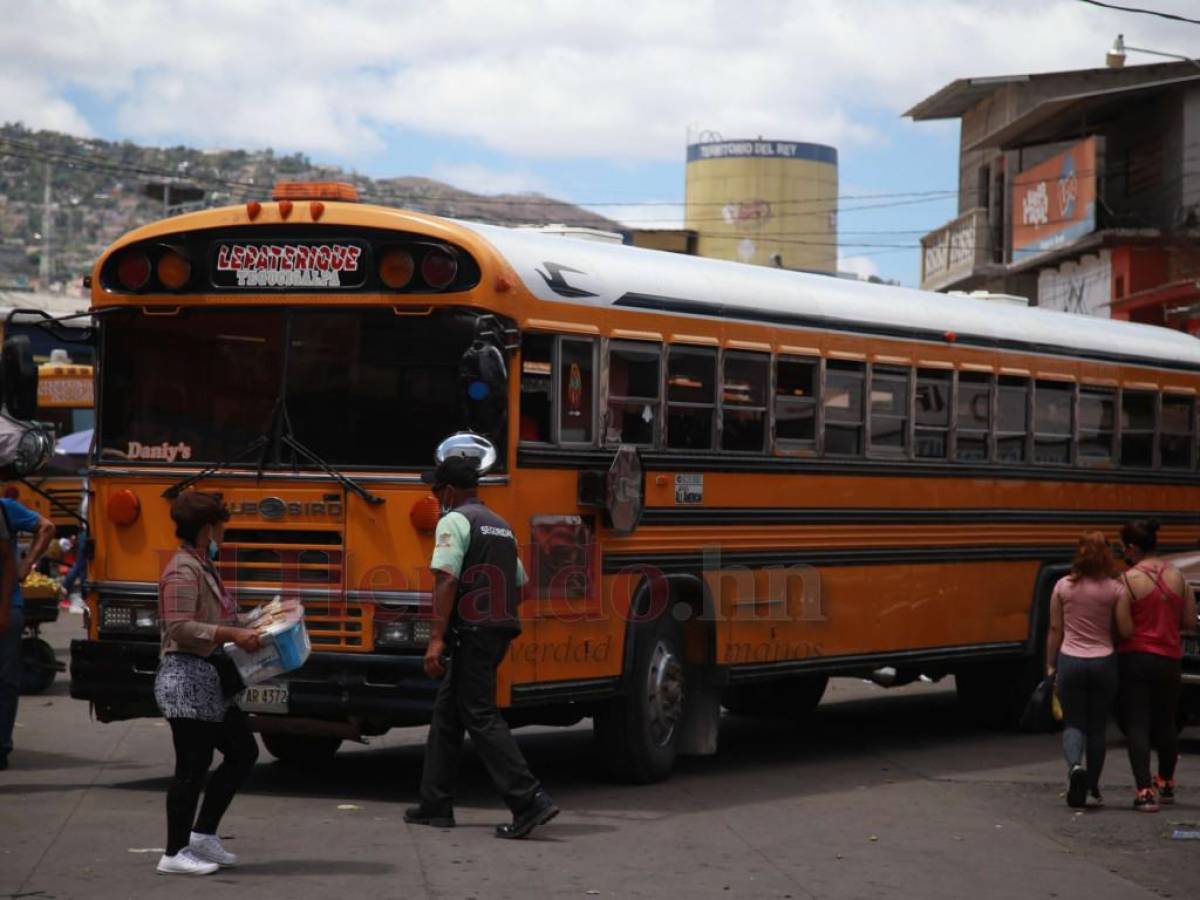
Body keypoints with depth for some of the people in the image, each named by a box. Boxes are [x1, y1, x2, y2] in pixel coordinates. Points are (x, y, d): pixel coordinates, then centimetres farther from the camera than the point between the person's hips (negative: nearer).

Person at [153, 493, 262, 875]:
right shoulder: (182, 571, -15)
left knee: (242, 751, 12)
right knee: (192, 765, -5)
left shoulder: (204, 567, 15)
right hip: (187, 678, -10)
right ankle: (174, 854, 4)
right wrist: (232, 635, -27)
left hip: (209, 679, 10)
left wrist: (242, 632, 12)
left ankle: (202, 834, 18)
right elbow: (179, 628, -24)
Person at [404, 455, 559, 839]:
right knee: (447, 713, 16)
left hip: (470, 632, -9)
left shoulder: (454, 521, -8)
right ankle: (436, 804, 19)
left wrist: (437, 638, -22)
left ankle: (530, 800, -18)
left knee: (481, 717, -9)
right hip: (501, 630, 9)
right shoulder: (501, 525, 19)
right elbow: (519, 584, 22)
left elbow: (446, 580, -18)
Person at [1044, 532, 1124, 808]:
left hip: (1070, 661, 0)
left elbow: (1055, 629, 3)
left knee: (1073, 724, 8)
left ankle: (1075, 765, -20)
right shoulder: (1115, 590, -6)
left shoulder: (1063, 587, -3)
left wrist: (1050, 666, 12)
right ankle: (1093, 787, 19)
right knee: (1097, 727, 13)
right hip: (1104, 662, 0)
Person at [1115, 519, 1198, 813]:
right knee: (1165, 725, 19)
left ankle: (1145, 792, -12)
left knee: (1137, 727, -2)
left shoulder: (1128, 581, -13)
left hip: (1135, 659, -5)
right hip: (1169, 661, 5)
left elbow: (1125, 630, -16)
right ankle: (1165, 784, 34)